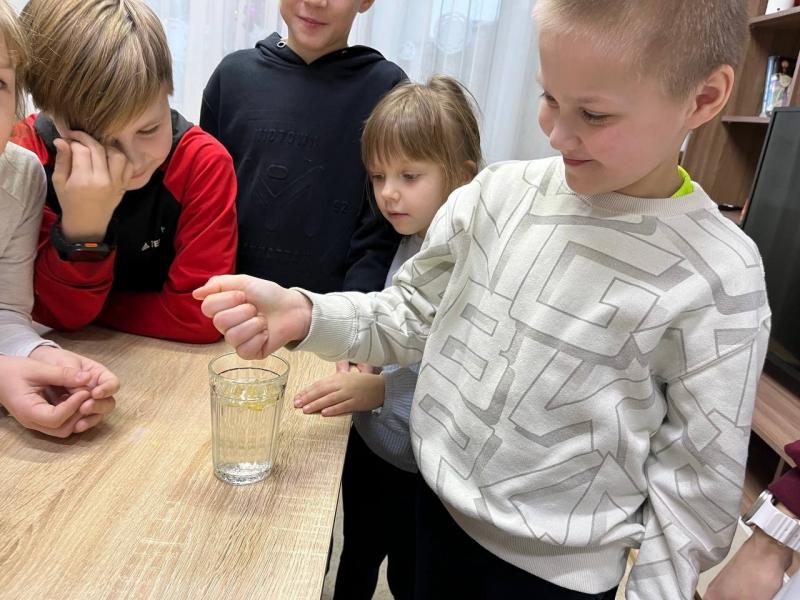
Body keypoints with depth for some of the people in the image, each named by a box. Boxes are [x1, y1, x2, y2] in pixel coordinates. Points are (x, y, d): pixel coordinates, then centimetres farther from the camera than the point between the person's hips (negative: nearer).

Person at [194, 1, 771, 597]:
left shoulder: (717, 282, -19)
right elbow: (411, 317, -1)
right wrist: (304, 314, -16)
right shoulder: (500, 193, -8)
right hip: (440, 509, 4)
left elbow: (696, 480, -11)